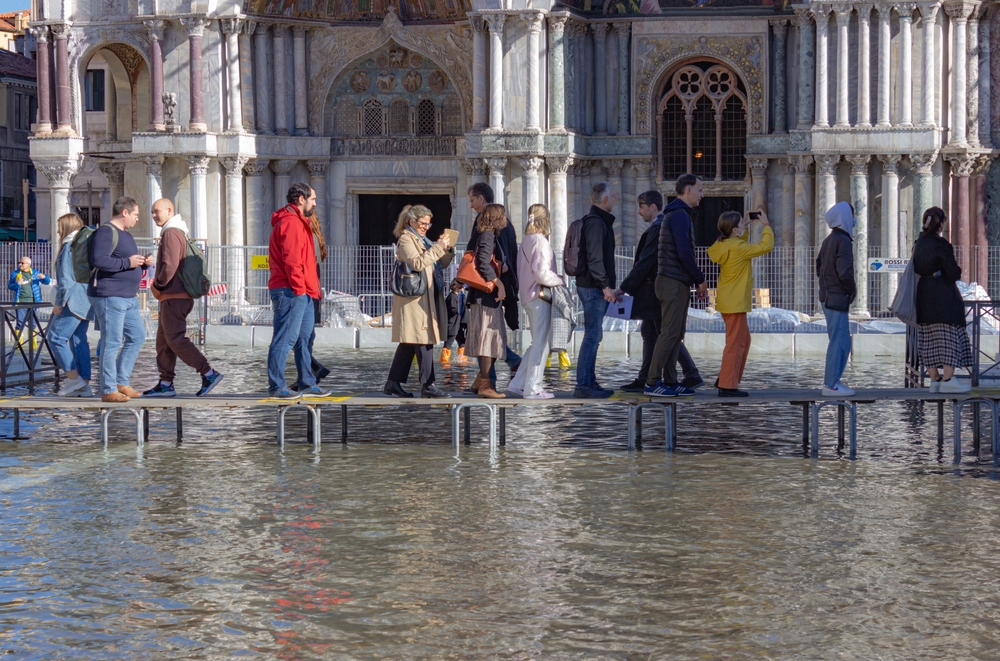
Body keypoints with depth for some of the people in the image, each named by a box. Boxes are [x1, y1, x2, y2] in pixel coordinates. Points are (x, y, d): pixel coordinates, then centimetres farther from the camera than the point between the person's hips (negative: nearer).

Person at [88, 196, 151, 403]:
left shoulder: (125, 234, 21)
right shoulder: (106, 232, -12)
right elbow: (98, 260, -25)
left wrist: (143, 263, 10)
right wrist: (127, 262, -21)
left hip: (128, 297, 11)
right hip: (109, 296, -10)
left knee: (137, 336, 12)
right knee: (111, 342, -8)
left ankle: (121, 382, 18)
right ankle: (108, 390, -5)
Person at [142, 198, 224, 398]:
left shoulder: (171, 233, -13)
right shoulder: (178, 232, 19)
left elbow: (169, 266, -23)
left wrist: (157, 285, -9)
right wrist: (159, 286, 15)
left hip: (174, 298, -10)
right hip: (173, 297, 10)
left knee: (176, 339, -11)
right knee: (163, 340, 11)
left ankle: (208, 373, -13)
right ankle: (166, 384, 14)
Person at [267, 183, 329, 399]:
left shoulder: (298, 222, 22)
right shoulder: (290, 222, -11)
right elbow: (291, 258, -19)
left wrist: (312, 289, 18)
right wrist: (298, 287, -19)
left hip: (302, 292, 11)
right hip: (291, 292, -11)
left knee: (304, 338, 14)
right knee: (285, 339, -9)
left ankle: (307, 384, 20)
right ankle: (276, 387, -7)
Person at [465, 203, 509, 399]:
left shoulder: (486, 235, 17)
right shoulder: (487, 235, -12)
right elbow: (483, 263, -22)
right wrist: (499, 283, -20)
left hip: (487, 295, 10)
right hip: (486, 295, -10)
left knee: (494, 338, 13)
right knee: (489, 337, -8)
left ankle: (481, 381, 17)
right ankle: (485, 385, -7)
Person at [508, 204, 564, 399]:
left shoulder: (526, 240, 11)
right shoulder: (540, 241, -15)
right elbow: (542, 274, -20)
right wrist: (561, 281, -5)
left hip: (529, 295, 9)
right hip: (539, 296, -9)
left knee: (538, 343, 16)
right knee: (540, 343, -2)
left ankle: (518, 383, 15)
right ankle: (533, 388, 1)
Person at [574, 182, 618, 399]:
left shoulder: (599, 221, 19)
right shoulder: (596, 222, -14)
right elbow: (594, 258, -21)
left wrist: (610, 285, 23)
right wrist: (606, 286, -22)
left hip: (593, 287, 11)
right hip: (593, 288, -11)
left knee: (594, 336, 13)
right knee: (593, 336, -10)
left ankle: (590, 382, 17)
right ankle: (583, 385, -10)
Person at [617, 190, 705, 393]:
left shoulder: (657, 228, -18)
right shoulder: (661, 226, 14)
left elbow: (645, 263, -21)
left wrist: (624, 288, -18)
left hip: (655, 292, -11)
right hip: (654, 292, 11)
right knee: (649, 333, 12)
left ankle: (692, 376, -3)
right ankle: (644, 379, 16)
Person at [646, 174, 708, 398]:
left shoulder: (676, 214, 19)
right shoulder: (680, 215, -13)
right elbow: (684, 253, -20)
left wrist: (696, 281, 15)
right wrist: (700, 279, -9)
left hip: (677, 283, 10)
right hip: (674, 282, -10)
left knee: (676, 334, 11)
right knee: (669, 333, -10)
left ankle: (670, 381, 13)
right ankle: (652, 382, -9)